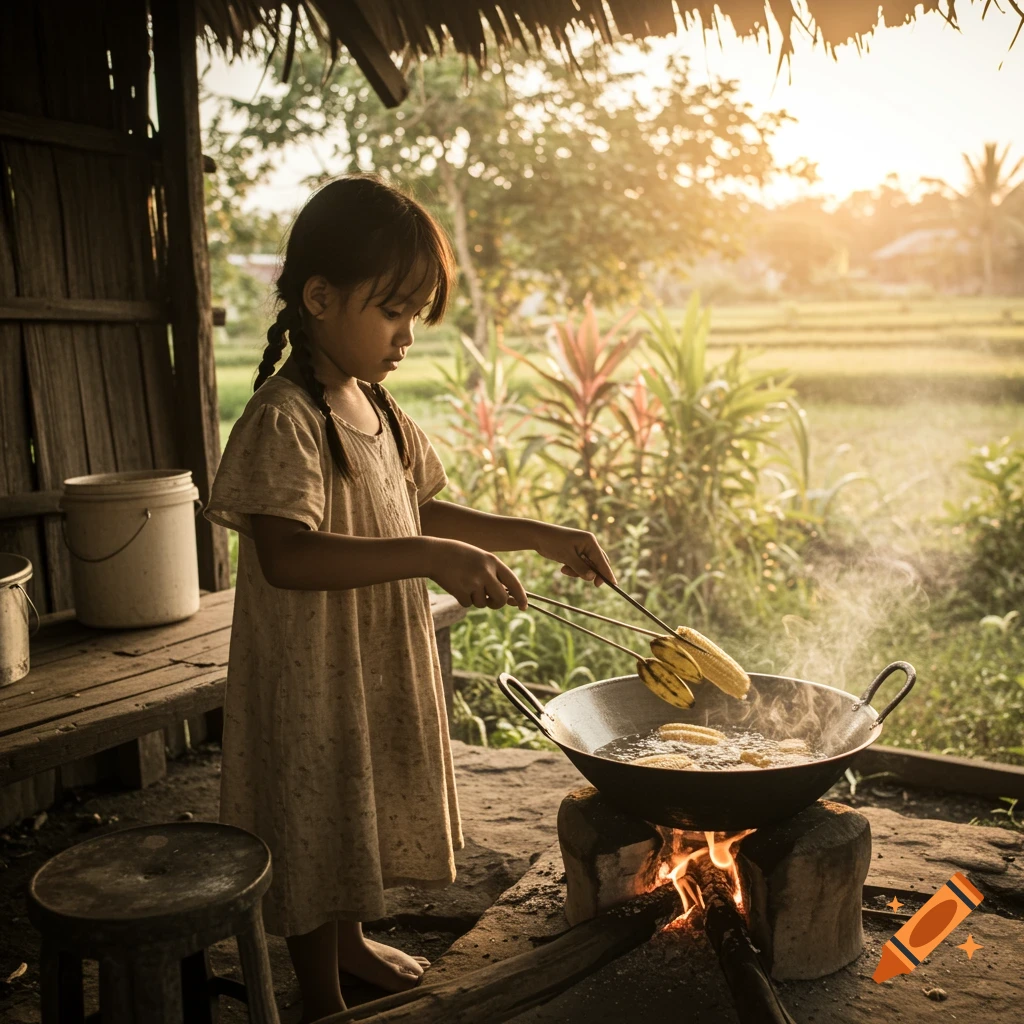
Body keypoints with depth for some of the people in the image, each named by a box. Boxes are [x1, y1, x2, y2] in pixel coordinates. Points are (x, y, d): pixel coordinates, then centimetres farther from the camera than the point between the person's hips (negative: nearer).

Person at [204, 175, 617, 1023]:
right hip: (311, 672, -9)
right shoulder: (284, 420, -22)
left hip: (380, 663, 9)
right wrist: (430, 558, -40)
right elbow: (286, 555, -34)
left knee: (366, 809, 23)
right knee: (317, 821, 8)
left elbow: (416, 514, 14)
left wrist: (536, 536, 6)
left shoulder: (376, 409, 7)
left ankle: (348, 939, 47)